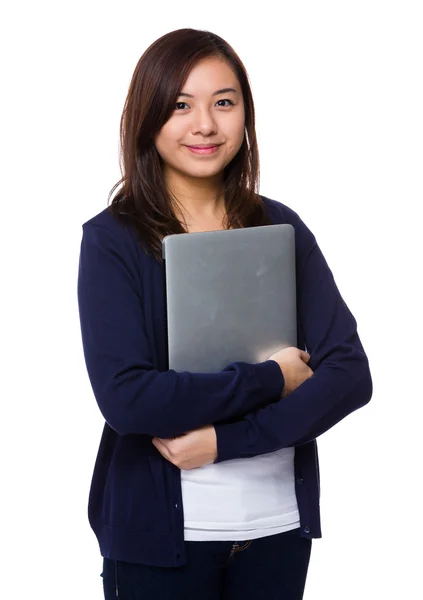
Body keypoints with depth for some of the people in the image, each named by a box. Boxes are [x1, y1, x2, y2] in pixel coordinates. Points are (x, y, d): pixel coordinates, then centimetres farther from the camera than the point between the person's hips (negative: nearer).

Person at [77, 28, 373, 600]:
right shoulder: (113, 240, -6)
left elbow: (351, 376, -6)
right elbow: (124, 397, -17)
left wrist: (224, 439, -16)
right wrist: (270, 379, -14)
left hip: (279, 524, 3)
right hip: (162, 530, -2)